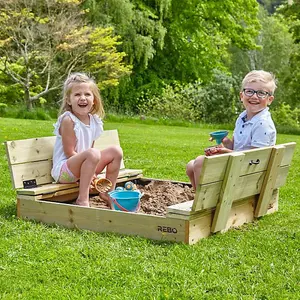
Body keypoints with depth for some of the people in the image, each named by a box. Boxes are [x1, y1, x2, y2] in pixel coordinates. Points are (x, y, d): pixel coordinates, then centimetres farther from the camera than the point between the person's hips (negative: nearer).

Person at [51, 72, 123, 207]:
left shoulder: (94, 120, 5)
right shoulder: (68, 120, -18)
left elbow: (89, 148, 10)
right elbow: (69, 153, -19)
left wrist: (91, 173, -5)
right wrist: (90, 172, -19)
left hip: (83, 168, 8)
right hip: (63, 170, -8)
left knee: (116, 151, 3)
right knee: (93, 153, -34)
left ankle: (108, 192, 11)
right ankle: (82, 198, -28)